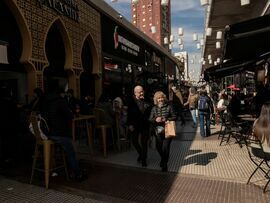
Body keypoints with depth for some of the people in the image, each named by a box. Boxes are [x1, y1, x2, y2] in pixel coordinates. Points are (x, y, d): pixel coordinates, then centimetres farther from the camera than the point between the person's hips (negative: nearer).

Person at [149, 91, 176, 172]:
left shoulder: (169, 107, -2)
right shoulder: (154, 108, 5)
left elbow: (174, 117, 0)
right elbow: (150, 120, 4)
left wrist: (166, 119, -16)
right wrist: (155, 120, -17)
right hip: (158, 131, 3)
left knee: (165, 147, -6)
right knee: (159, 147, 11)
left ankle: (165, 164, 18)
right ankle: (163, 158, 44)